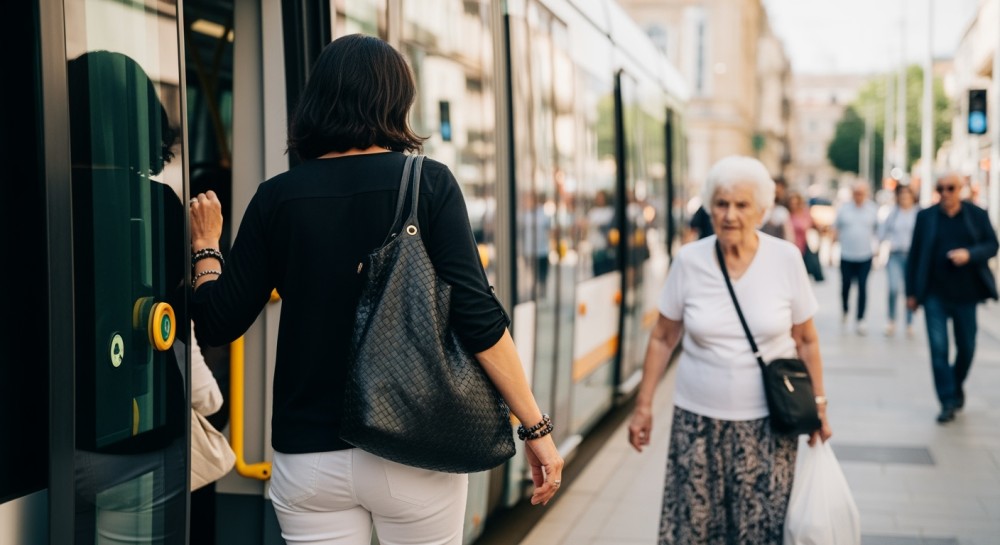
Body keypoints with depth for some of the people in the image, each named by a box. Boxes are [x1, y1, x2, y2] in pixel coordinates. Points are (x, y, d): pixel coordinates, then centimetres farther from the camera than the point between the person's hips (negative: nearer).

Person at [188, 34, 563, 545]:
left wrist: (205, 247, 20)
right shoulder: (429, 182, -6)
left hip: (309, 457, 1)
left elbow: (218, 323, 2)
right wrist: (535, 425, -7)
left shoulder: (277, 197, -1)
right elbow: (477, 315, -13)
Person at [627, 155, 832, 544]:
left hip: (766, 423, 0)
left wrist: (818, 405, 5)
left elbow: (806, 341, 4)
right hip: (698, 421, 1)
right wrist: (644, 405, 3)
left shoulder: (786, 259, -6)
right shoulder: (688, 261, -5)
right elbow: (663, 338, 4)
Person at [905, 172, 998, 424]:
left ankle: (957, 385, 39)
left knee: (966, 347, 11)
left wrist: (969, 254, -19)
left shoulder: (977, 214, 1)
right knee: (938, 349, -5)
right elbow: (914, 254, 3)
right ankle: (948, 402, 2)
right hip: (935, 295, -1)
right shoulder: (926, 216, 1)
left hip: (965, 293, 1)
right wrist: (912, 292, 2)